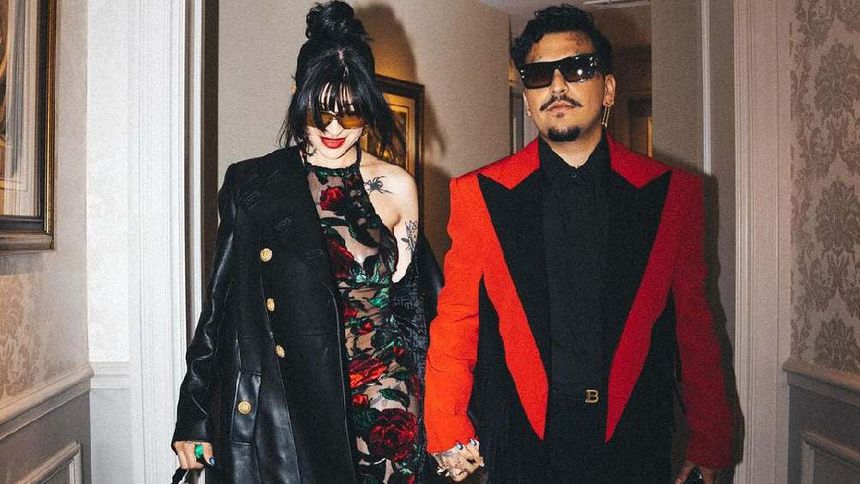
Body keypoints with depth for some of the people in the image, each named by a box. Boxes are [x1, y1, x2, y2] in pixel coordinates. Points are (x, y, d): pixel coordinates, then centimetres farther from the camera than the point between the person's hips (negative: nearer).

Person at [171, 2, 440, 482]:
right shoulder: (251, 183, 0)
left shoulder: (396, 187, 1)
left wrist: (436, 416, 7)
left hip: (379, 405, 1)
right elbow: (222, 301, 4)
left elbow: (411, 298, 8)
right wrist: (194, 417, 3)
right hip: (281, 407, 0)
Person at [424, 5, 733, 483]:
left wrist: (710, 443, 6)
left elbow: (694, 325, 3)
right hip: (521, 441, 0)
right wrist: (450, 435, -2)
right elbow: (455, 324, 0)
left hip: (634, 442, 1)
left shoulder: (672, 192, -2)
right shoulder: (479, 194, -3)